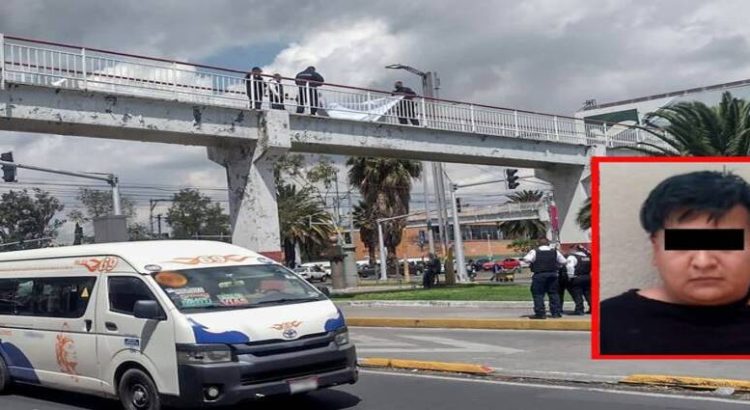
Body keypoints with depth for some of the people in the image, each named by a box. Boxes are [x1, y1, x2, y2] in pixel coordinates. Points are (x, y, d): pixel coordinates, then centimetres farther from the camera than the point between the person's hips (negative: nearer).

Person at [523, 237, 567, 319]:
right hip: (552, 275, 4)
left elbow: (527, 259, -14)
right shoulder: (555, 252, 6)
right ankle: (556, 312, 14)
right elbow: (563, 261, 9)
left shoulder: (534, 252, -4)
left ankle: (540, 313, -5)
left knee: (538, 294, 1)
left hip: (539, 275, -4)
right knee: (553, 293, 13)